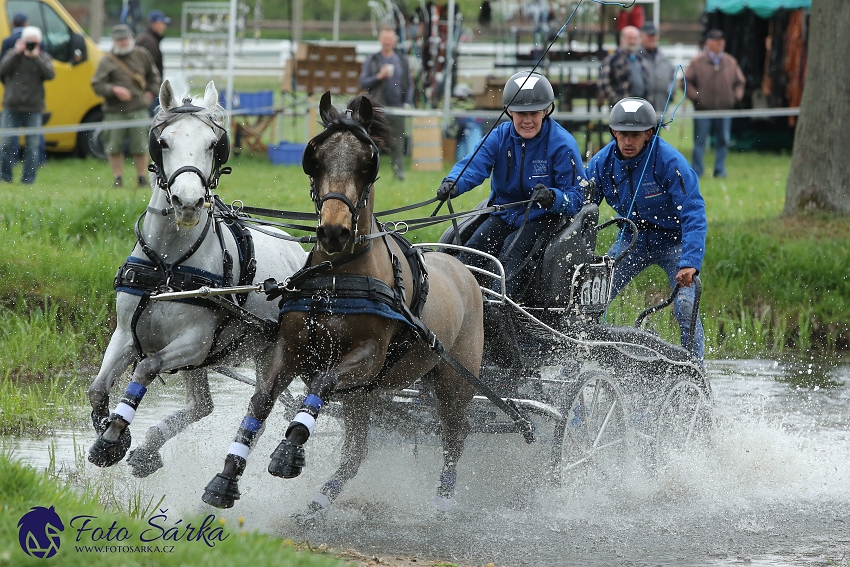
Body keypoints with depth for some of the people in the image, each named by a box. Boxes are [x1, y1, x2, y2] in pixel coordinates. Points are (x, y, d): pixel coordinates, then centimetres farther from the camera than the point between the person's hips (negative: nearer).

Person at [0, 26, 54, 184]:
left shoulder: (44, 58, 5)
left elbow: (50, 74, -13)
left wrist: (36, 57, -16)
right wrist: (16, 53, -14)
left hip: (33, 109, 0)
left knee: (33, 146, 0)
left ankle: (29, 178, 6)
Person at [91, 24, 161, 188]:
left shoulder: (142, 55, 9)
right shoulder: (107, 62, 0)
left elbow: (153, 75, 25)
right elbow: (97, 85, -6)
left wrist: (151, 92, 14)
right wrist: (114, 90, -19)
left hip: (138, 109, 1)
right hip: (114, 111, -1)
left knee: (140, 146, 1)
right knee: (114, 146, 2)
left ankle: (142, 178, 12)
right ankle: (118, 178, 14)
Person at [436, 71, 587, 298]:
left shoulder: (562, 144, -12)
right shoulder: (500, 136, 0)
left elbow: (576, 197, -14)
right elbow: (474, 164, -16)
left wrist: (553, 198, -38)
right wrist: (452, 183, -39)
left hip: (543, 217, -4)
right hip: (505, 214, 5)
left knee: (512, 248, -31)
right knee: (473, 248, -21)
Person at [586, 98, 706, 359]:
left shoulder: (669, 161, -26)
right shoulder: (602, 163, -13)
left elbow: (693, 215, -30)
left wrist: (690, 263, -43)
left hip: (674, 239, -4)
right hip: (633, 239, 4)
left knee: (685, 306, -22)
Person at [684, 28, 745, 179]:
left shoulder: (731, 62, 11)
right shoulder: (697, 62, 2)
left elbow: (740, 82, 19)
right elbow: (687, 81, 3)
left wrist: (737, 95, 4)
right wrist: (695, 95, -7)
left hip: (725, 109, 3)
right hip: (703, 109, -3)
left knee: (723, 141, 4)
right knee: (700, 142, -1)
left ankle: (720, 170, 11)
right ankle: (697, 171, 4)